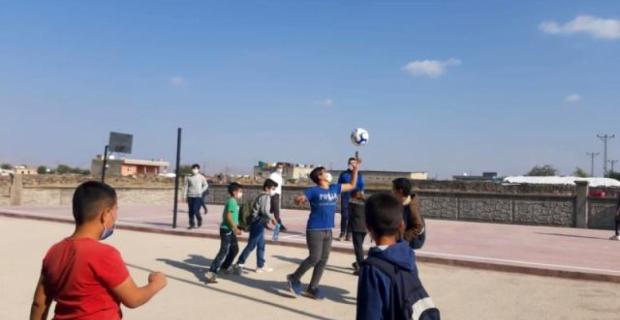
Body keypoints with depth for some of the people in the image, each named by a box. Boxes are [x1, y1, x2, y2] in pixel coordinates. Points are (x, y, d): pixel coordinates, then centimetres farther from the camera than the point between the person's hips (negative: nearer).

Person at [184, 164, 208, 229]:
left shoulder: (201, 177, 2)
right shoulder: (189, 178, 7)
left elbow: (205, 185, 9)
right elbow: (186, 186, 10)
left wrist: (201, 191, -6)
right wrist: (185, 195, 4)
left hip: (198, 196, -3)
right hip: (190, 196, 3)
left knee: (195, 210, -12)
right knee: (191, 211, 3)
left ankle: (199, 220, 15)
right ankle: (192, 224, 13)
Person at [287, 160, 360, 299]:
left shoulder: (334, 188, 9)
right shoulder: (314, 190, -8)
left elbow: (352, 185, 17)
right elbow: (299, 200, -11)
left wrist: (355, 168, 10)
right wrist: (299, 199, -35)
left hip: (328, 230, 7)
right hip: (315, 230, -7)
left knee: (323, 260, 8)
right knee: (314, 258, -9)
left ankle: (312, 288, 19)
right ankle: (294, 278, 12)